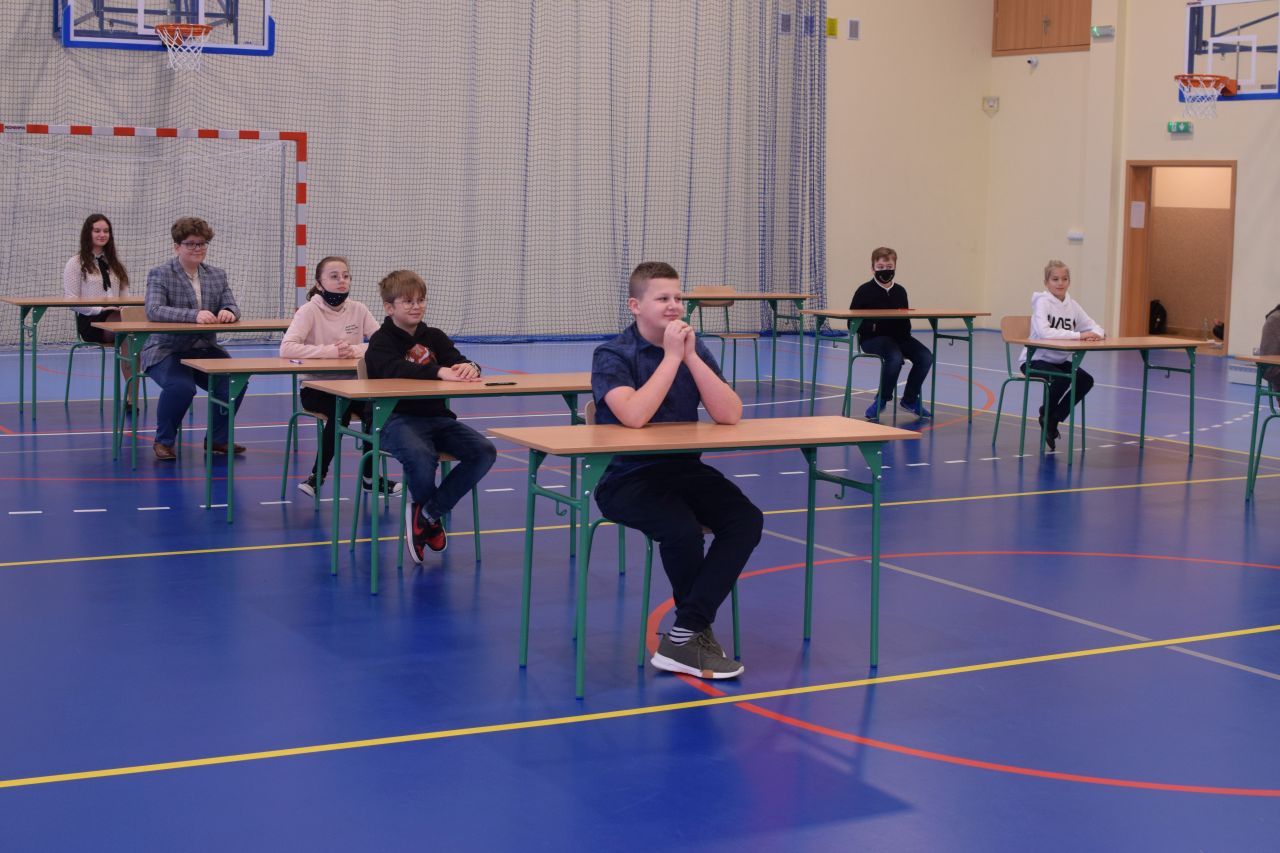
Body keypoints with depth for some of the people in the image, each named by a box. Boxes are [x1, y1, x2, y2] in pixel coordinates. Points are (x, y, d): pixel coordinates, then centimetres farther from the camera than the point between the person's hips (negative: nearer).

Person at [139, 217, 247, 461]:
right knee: (181, 386, -34)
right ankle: (164, 441, -7)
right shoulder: (159, 275, -3)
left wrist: (229, 312, -21)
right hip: (167, 351, -5)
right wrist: (193, 315, -33)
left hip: (204, 349, 5)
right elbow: (153, 310, -19)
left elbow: (231, 307, 6)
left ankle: (217, 438, 5)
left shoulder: (218, 275, 13)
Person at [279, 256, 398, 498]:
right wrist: (330, 351, -28)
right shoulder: (310, 310, -10)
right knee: (341, 408, -33)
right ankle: (318, 475, -14)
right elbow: (286, 348, -23)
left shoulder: (358, 309, 2)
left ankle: (370, 475, -5)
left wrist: (355, 349, -21)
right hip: (316, 387, -4)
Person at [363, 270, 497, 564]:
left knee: (484, 452, -18)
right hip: (398, 420, -6)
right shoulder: (381, 341, -2)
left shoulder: (434, 337, 15)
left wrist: (468, 367, -24)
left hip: (437, 416, 6)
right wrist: (439, 371, -37)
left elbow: (458, 361, 3)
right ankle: (431, 514, -3)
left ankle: (427, 513, -7)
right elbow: (393, 368, -24)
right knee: (422, 457, -37)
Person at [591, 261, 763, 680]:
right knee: (683, 530, -33)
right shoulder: (612, 355, -7)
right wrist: (671, 357, -20)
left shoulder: (693, 349, 6)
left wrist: (691, 356, -13)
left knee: (747, 520, -20)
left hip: (686, 469, 6)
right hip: (627, 477, -5)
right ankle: (699, 627, -5)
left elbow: (730, 414, -6)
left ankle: (684, 638, -19)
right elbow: (634, 416, -26)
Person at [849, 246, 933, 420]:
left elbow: (905, 319, 18)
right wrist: (871, 326, -21)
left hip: (897, 336, 5)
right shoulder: (865, 291, -3)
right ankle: (882, 399, -11)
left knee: (925, 356, -17)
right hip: (872, 338, -5)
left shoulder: (900, 291, 12)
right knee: (895, 357, -35)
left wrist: (905, 336, -1)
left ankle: (910, 399, 3)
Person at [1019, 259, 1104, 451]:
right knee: (1063, 378, -31)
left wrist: (1096, 334, -22)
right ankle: (1046, 414, 0)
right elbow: (1043, 332, -31)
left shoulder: (1072, 305, 5)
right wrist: (1078, 335, -32)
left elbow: (1096, 327, 5)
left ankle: (1053, 419, 2)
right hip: (1035, 359, -6)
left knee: (1086, 380, -15)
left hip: (1060, 360, 7)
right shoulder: (1042, 301, -14)